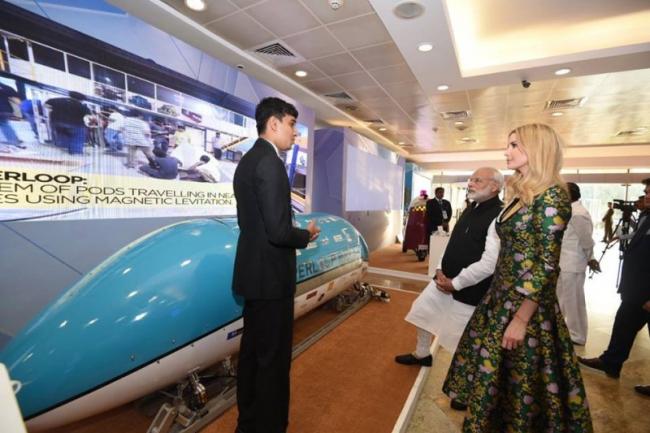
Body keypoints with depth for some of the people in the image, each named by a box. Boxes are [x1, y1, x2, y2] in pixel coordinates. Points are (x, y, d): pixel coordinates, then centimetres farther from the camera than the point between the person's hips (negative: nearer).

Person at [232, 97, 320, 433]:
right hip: (270, 275, -10)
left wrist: (296, 231, 12)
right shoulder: (270, 163, -18)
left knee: (252, 350, 21)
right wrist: (306, 235, -6)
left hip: (254, 271, 10)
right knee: (274, 358, 7)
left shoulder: (247, 160, 12)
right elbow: (278, 231, -25)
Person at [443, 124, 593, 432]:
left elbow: (547, 265, -19)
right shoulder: (520, 194, 9)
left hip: (525, 305, -8)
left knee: (520, 383, 10)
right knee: (493, 376, 20)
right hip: (501, 298, 8)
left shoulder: (551, 196, -15)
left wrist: (521, 319, -20)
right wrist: (498, 301, 16)